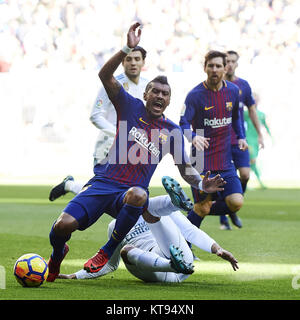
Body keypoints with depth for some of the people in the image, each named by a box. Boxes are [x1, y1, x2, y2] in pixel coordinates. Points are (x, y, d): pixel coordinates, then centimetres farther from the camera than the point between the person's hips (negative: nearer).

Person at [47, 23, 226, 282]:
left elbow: (185, 169, 14)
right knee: (63, 226, -23)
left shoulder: (173, 131, 11)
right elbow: (105, 75, -4)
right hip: (103, 183, 0)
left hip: (130, 192, 0)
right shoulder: (131, 107, 7)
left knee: (138, 194, -41)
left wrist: (201, 184, -8)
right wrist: (128, 49, -17)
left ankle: (107, 252, -20)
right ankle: (57, 255, 17)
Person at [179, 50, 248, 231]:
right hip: (202, 161, -4)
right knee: (202, 208, -3)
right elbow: (184, 123, -17)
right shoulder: (195, 95, -10)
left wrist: (241, 136, 14)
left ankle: (227, 209, 26)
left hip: (225, 161, 4)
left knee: (236, 202, -10)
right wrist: (193, 137, -36)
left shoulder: (233, 90, 5)